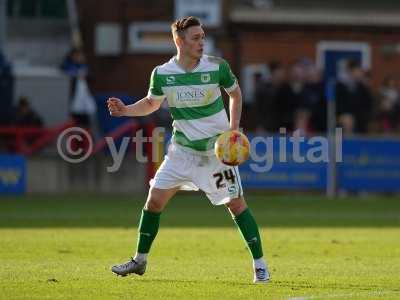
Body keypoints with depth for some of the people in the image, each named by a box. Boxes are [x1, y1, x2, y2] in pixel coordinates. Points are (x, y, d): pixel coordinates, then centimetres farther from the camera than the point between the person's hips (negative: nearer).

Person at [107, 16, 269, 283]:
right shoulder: (162, 74, -7)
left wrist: (234, 128, -5)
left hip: (217, 149, -2)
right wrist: (126, 109, -6)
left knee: (236, 204, -6)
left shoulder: (217, 66, -12)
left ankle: (259, 264, 4)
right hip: (182, 149, 3)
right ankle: (140, 261, 17)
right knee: (154, 200, 1)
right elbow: (151, 103, 11)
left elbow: (235, 93, 6)